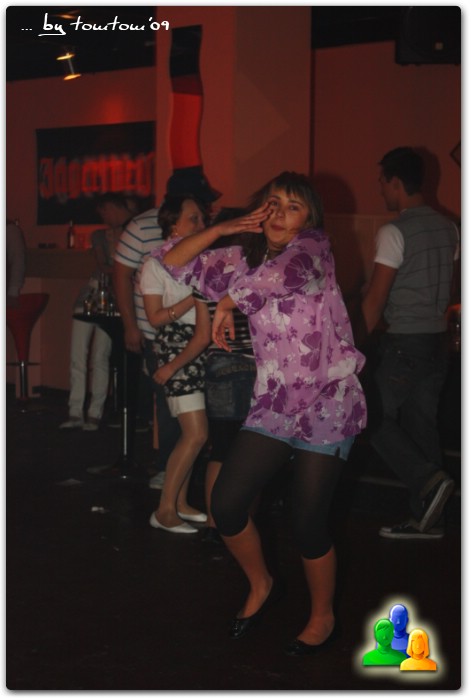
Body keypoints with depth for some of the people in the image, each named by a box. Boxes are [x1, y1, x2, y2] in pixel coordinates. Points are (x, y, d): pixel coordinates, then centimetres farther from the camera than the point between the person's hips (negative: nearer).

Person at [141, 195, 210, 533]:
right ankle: (164, 510, -1)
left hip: (203, 349, 5)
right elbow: (156, 318, -8)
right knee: (197, 433, -11)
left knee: (192, 433, 5)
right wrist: (194, 298, -14)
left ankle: (180, 501, 19)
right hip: (175, 346, -5)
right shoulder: (157, 265, -4)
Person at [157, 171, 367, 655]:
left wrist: (226, 304, -17)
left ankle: (322, 618, 24)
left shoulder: (312, 248, -8)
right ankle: (261, 587, 28)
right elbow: (174, 263, 9)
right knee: (226, 505, -1)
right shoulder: (244, 259, 10)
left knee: (308, 524, -2)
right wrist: (224, 228, -4)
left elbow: (288, 271, -31)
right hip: (273, 405, 6)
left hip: (327, 404, -5)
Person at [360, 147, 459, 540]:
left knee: (377, 418, 3)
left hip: (403, 343, -7)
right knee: (422, 424, 10)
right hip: (438, 341, 7)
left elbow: (376, 297, -15)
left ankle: (428, 479, -16)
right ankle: (426, 517, 11)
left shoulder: (395, 232, -14)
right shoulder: (448, 229, 9)